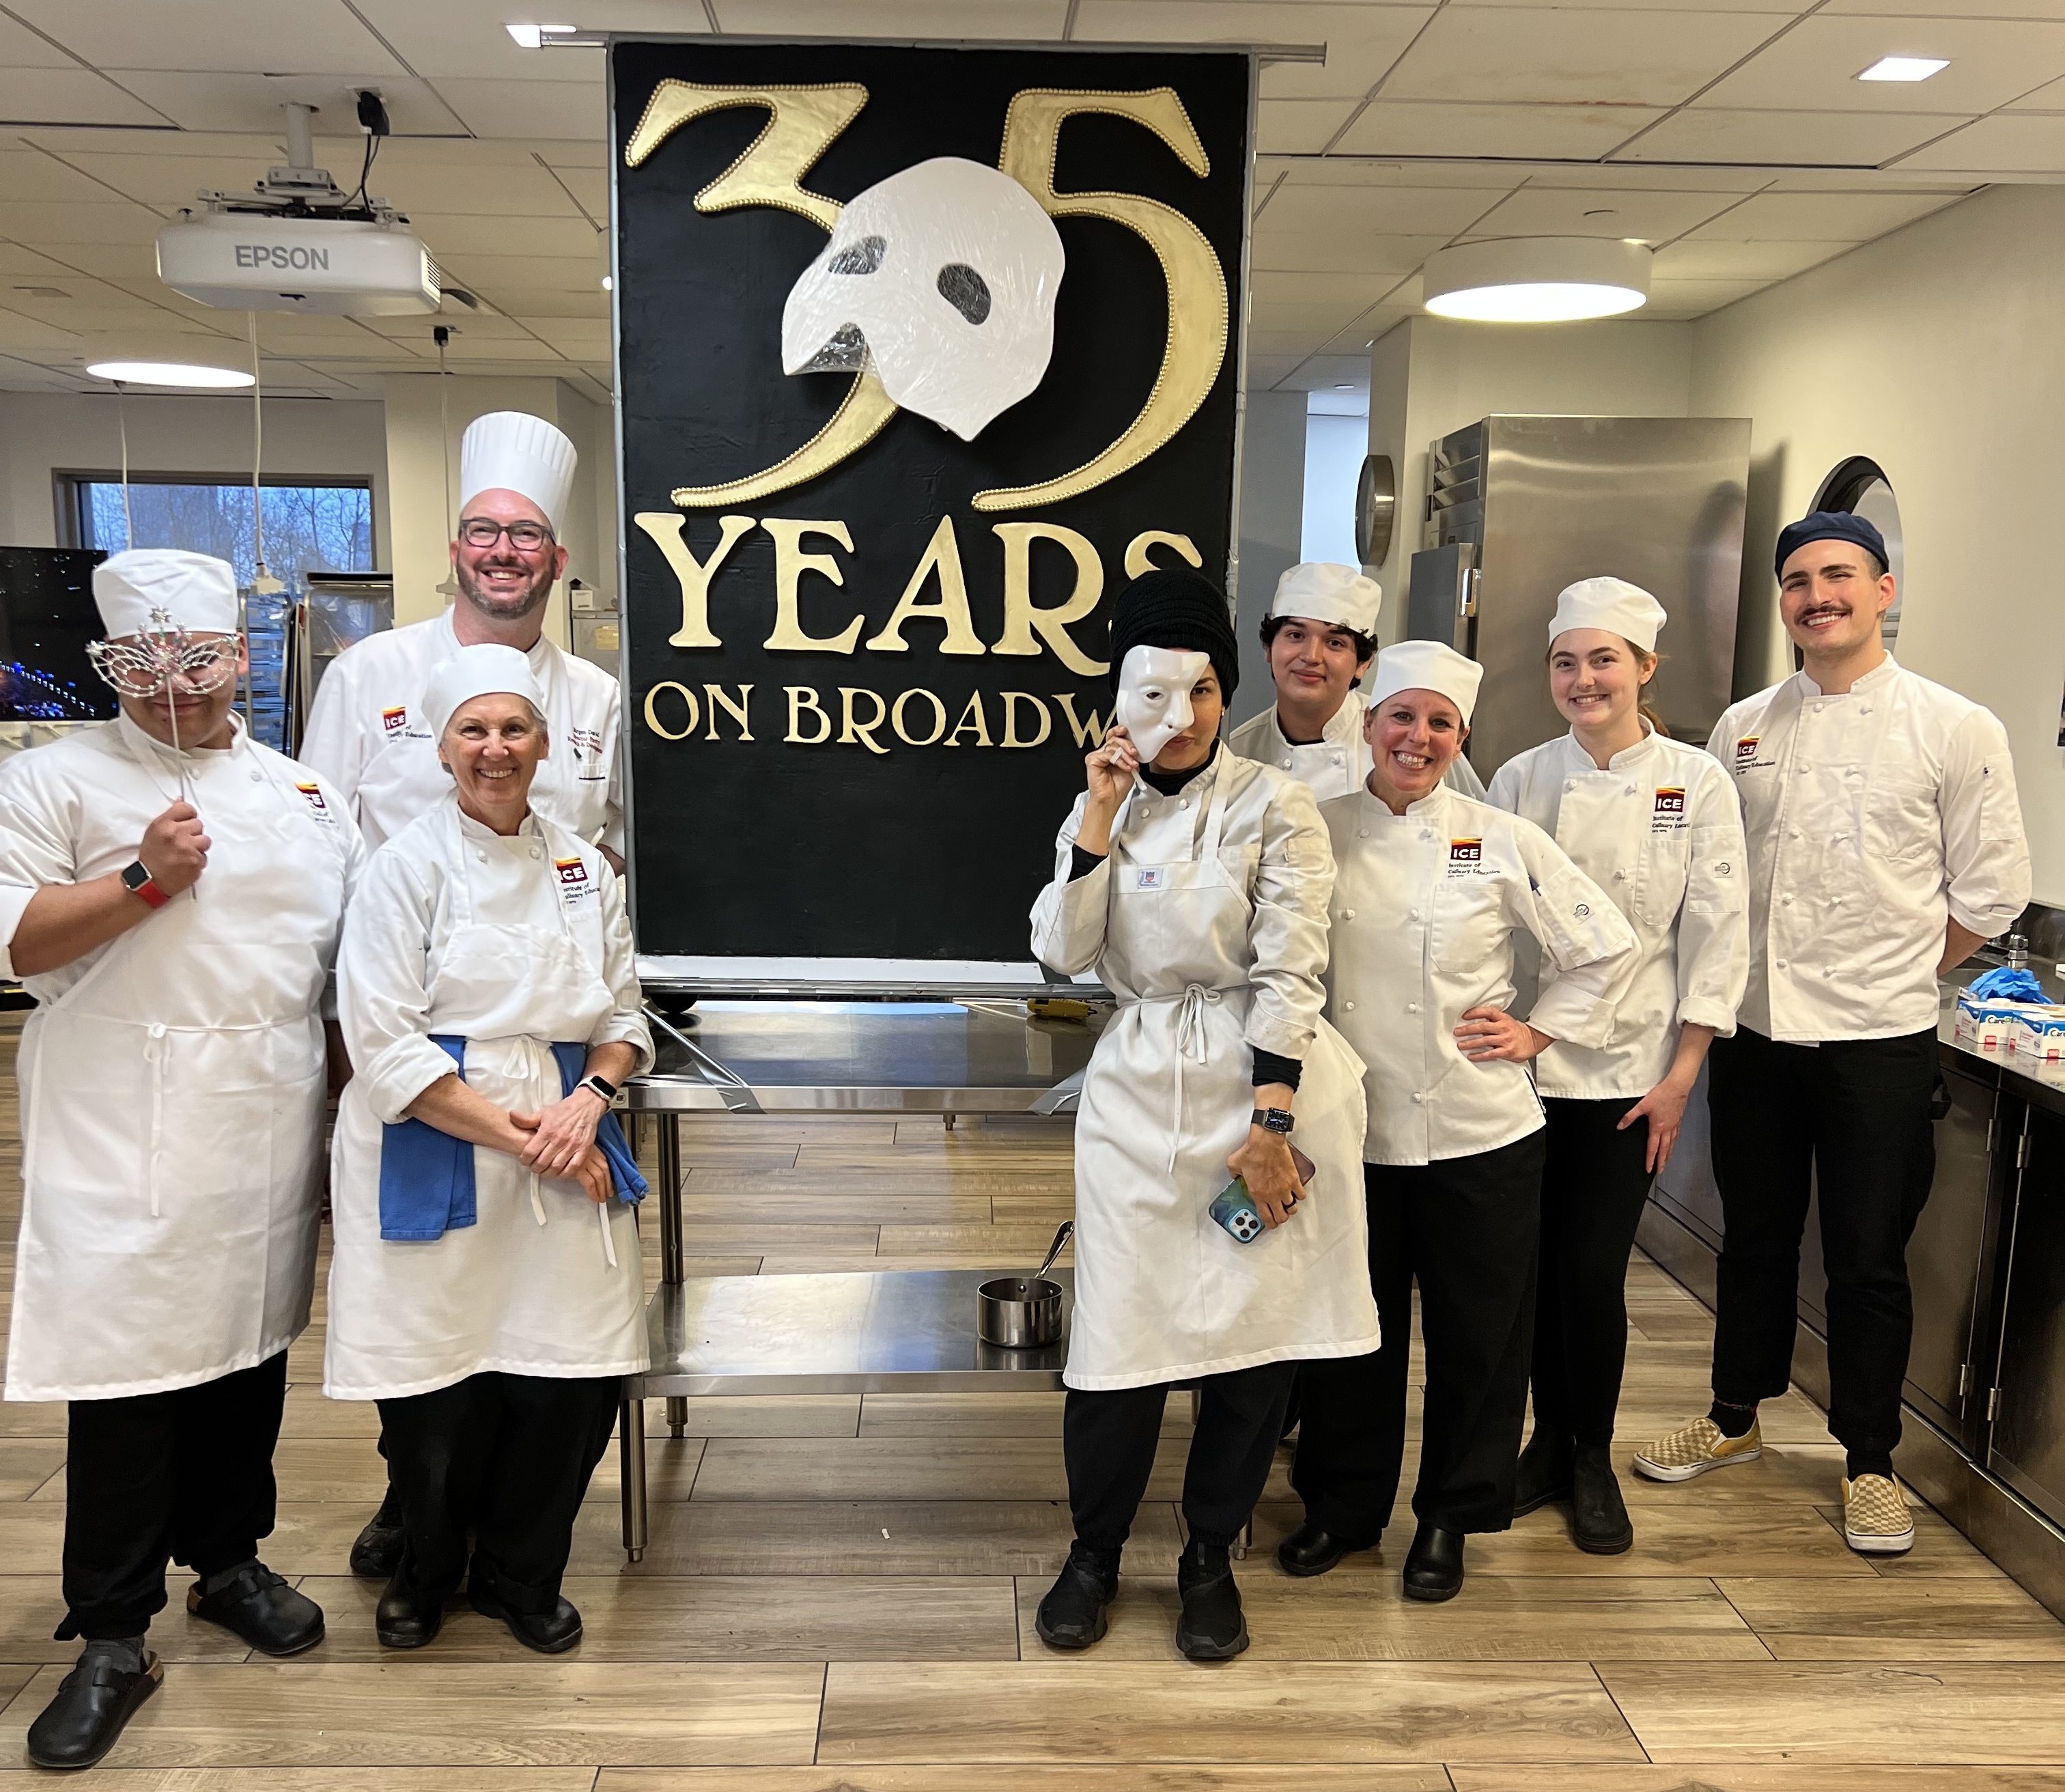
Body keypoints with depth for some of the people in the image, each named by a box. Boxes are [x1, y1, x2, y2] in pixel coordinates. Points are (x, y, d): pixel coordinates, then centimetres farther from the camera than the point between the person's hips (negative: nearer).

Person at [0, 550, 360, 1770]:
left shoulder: (305, 795, 12)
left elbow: (360, 943, 17)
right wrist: (144, 879, -18)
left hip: (271, 1134, 4)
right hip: (128, 1145, -4)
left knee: (250, 1350, 15)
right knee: (127, 1365, -1)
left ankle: (228, 1561, 35)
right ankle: (113, 1638, 14)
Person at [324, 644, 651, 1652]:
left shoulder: (584, 869, 9)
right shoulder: (407, 867, -4)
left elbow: (623, 1015, 13)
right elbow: (386, 1042, -11)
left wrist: (588, 1099, -7)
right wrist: (512, 1133, -15)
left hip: (562, 1150, 4)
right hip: (434, 1157, -3)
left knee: (575, 1375, 2)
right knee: (437, 1393, 4)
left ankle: (519, 1576, 28)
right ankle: (426, 1570, 34)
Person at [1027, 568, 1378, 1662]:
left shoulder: (1273, 806, -2)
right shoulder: (1101, 809, 9)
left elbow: (1288, 971, -9)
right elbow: (1063, 953, -4)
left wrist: (1267, 1126, -14)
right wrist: (1103, 814, -10)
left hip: (1266, 1081, -2)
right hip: (1138, 1089, 2)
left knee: (1257, 1332, 5)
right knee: (1119, 1334, 1)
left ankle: (1210, 1561, 27)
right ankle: (1093, 1554, 25)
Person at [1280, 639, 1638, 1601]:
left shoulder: (1502, 842, -3)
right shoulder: (1317, 833, 0)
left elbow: (1605, 945, 5)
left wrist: (1537, 1029, 0)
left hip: (1477, 1133, -1)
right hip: (1350, 1129, 1)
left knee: (1476, 1334, 10)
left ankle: (1449, 1518, 30)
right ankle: (1343, 1504, 33)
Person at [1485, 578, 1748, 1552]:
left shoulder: (1697, 783, -4)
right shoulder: (1521, 779, 0)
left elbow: (1716, 935, -3)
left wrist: (1681, 1075, -5)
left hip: (1628, 1069, -1)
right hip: (1523, 1061, 2)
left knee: (1594, 1268, -1)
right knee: (1536, 1261, 7)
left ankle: (1593, 1458, 22)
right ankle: (1548, 1439, 28)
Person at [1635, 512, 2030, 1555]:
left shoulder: (1955, 729, -6)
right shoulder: (1744, 728, 4)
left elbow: (1991, 892, -2)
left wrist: (1892, 978, 2)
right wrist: (1738, 983, 4)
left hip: (1878, 1041, -3)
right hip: (1757, 1032, 3)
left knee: (1868, 1262, 7)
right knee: (1755, 1239, 17)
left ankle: (1869, 1461, 26)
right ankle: (1735, 1419, 35)